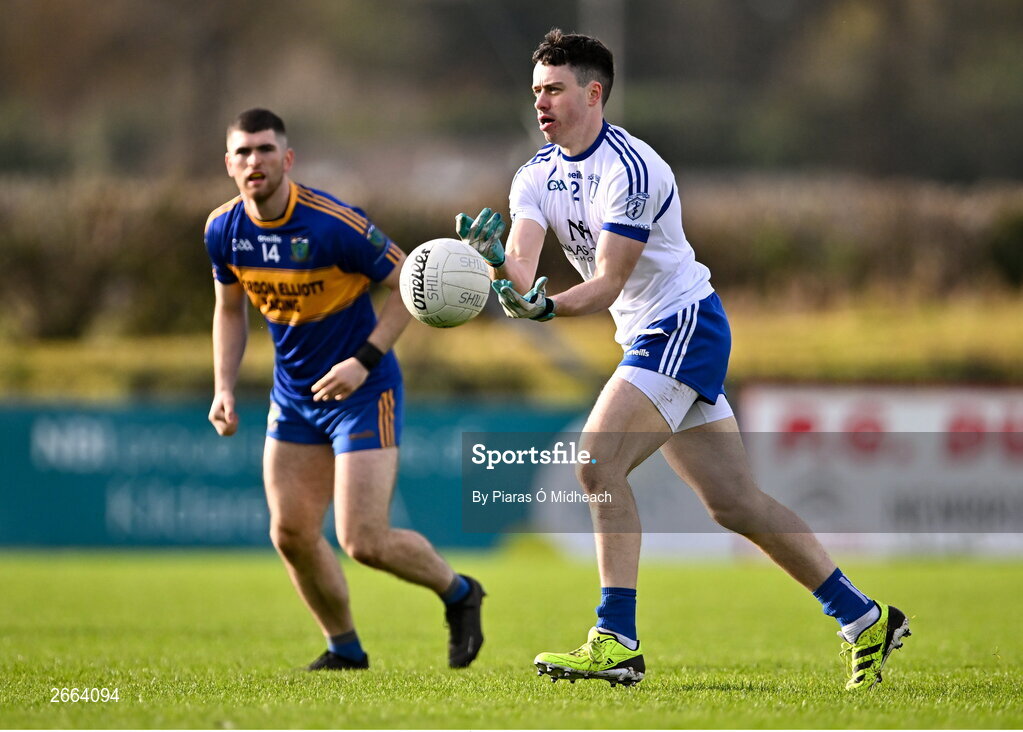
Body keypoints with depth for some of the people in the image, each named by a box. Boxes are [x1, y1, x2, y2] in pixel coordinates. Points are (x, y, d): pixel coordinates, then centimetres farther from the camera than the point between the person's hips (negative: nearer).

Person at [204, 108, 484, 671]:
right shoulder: (224, 230, -4)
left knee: (364, 542, -12)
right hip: (293, 395, 6)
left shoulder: (333, 224, -23)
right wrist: (224, 388, 2)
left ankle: (458, 594, 16)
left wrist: (365, 360, -21)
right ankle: (344, 647, 22)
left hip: (362, 391, -6)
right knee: (290, 534, 1)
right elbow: (230, 309, 13)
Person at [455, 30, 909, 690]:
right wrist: (493, 258, -32)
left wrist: (547, 307, -42)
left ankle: (617, 643, -21)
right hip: (649, 339, 9)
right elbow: (521, 266, -10)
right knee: (734, 502, 8)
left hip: (684, 324, -9)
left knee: (597, 459, -21)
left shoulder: (629, 169, -18)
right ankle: (865, 621, 16)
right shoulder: (537, 176, 6)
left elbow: (608, 283, -24)